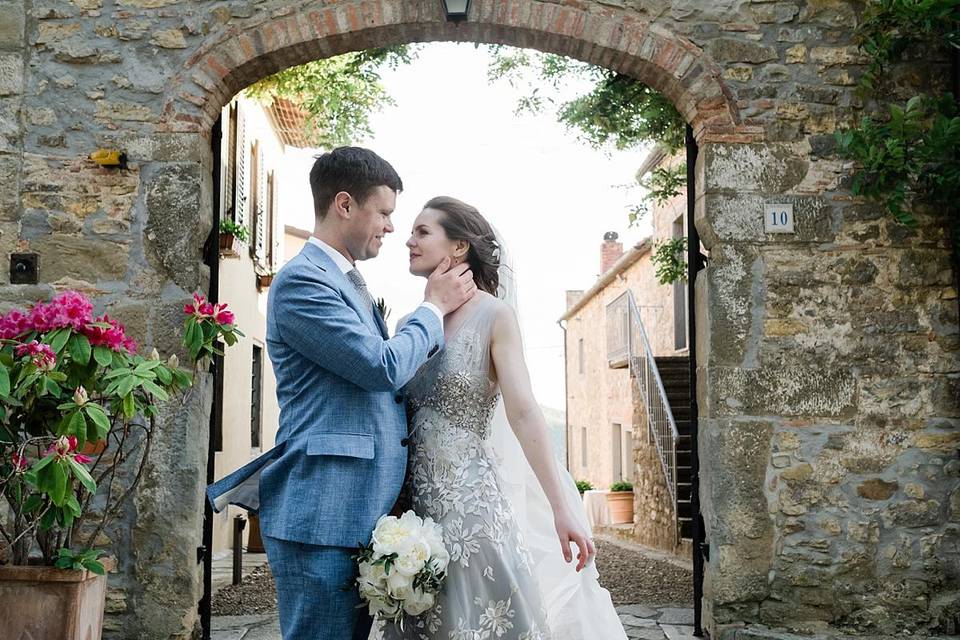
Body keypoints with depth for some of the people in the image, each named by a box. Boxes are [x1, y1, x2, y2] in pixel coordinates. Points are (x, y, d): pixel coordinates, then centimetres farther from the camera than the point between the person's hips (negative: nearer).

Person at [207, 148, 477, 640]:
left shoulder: (351, 284, 20)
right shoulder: (301, 280, -11)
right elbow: (383, 366, -17)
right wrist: (435, 308, -2)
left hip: (362, 513, 9)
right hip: (321, 515, -9)